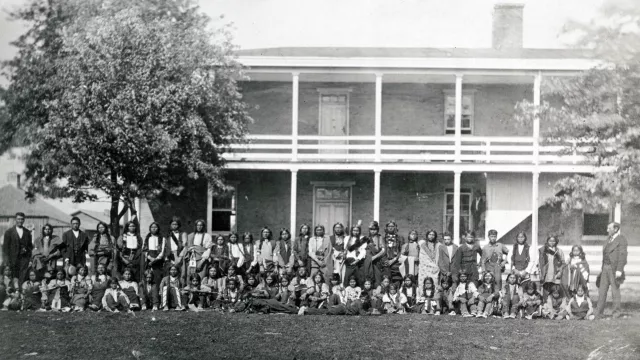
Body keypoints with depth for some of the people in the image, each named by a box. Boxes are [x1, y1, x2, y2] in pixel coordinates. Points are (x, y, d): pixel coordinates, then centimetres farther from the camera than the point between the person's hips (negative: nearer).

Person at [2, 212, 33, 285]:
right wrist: (6, 260, -5)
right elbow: (5, 246, 2)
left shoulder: (27, 232, 12)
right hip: (13, 259, -1)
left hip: (24, 259, 1)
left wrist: (27, 250, 1)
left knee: (23, 278, -9)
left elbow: (30, 245, 20)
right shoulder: (9, 232, 3)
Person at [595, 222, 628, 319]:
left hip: (615, 269, -8)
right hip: (606, 267, 8)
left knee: (615, 291, -2)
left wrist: (619, 270, -23)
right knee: (602, 290, 4)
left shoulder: (621, 239, -9)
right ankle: (599, 312, 7)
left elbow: (622, 255, -16)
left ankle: (616, 313, 7)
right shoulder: (610, 238, 16)